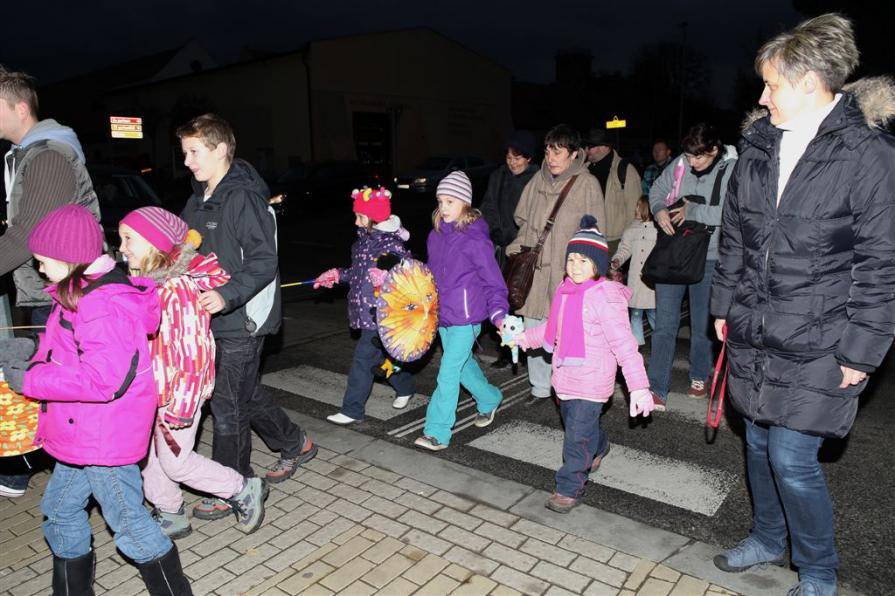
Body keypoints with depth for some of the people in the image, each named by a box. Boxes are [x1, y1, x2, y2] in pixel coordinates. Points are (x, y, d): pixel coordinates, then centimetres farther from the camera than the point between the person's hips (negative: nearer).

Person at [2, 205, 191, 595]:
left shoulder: (104, 304, -26)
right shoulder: (81, 293, 7)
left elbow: (101, 380, -30)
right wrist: (33, 368, 3)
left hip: (104, 438, -10)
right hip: (81, 434, 10)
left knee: (128, 522, 4)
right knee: (60, 511, 24)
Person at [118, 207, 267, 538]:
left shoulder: (178, 288, -24)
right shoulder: (146, 281, 4)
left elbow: (193, 350, -25)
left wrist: (180, 407, -21)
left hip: (176, 391, -8)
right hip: (150, 391, 9)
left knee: (176, 462, 5)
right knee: (148, 455, 18)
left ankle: (244, 491, 22)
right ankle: (171, 517, 38)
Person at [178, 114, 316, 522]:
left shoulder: (243, 197, -16)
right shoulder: (199, 201, 13)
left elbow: (264, 260, -23)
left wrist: (227, 295, -33)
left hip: (242, 321, -9)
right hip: (215, 319, 9)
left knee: (228, 404, 1)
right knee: (245, 394, 19)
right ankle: (295, 445, 38)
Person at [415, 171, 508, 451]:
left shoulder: (475, 239, -16)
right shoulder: (436, 234, 5)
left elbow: (493, 281, -14)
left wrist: (498, 314, -23)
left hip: (465, 317, -8)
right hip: (442, 314, 8)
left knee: (448, 373, -6)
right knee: (463, 364, 23)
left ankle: (437, 432, 4)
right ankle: (490, 399, 47)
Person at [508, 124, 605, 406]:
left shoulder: (587, 184, -6)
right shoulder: (538, 180, 9)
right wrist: (517, 247, 4)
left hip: (566, 275, -5)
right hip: (534, 270, 5)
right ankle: (540, 388, 30)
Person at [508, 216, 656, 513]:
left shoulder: (605, 297, -21)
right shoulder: (566, 291, 4)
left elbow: (624, 344, -23)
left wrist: (638, 386, -26)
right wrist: (525, 337, 18)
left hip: (591, 382, -8)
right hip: (565, 377, 8)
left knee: (578, 435, -3)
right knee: (580, 424, 27)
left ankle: (569, 487, 15)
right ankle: (599, 448, 56)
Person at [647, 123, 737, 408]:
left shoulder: (733, 171, -13)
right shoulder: (681, 164, 1)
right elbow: (658, 189, 14)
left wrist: (693, 211, -20)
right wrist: (659, 210, -6)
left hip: (707, 259, -3)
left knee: (702, 325, 13)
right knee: (664, 324, 1)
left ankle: (699, 377, 37)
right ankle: (656, 390, 6)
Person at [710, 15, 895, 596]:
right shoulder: (760, 145, 7)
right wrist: (724, 305, 14)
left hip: (817, 347, -6)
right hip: (755, 335, 6)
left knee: (792, 459, -2)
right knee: (759, 445, 17)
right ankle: (767, 540, 40)